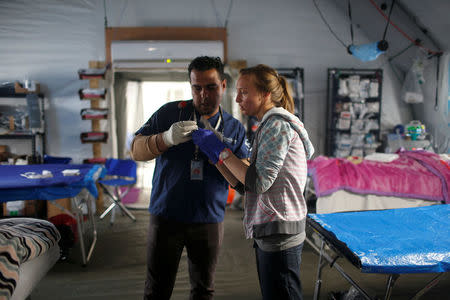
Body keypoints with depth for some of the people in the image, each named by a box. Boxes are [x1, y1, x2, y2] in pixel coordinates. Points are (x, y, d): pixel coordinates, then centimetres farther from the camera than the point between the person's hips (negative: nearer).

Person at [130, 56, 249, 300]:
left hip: (209, 220, 2)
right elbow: (136, 150, -4)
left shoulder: (234, 129, 5)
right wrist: (167, 139, -24)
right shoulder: (170, 113, 0)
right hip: (166, 216, -1)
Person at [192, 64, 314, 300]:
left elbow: (259, 182, -20)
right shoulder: (267, 126, 16)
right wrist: (214, 155, 4)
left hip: (280, 234, -10)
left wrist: (222, 151, -14)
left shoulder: (277, 124, -14)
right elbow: (244, 184, 12)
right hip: (267, 233, 10)